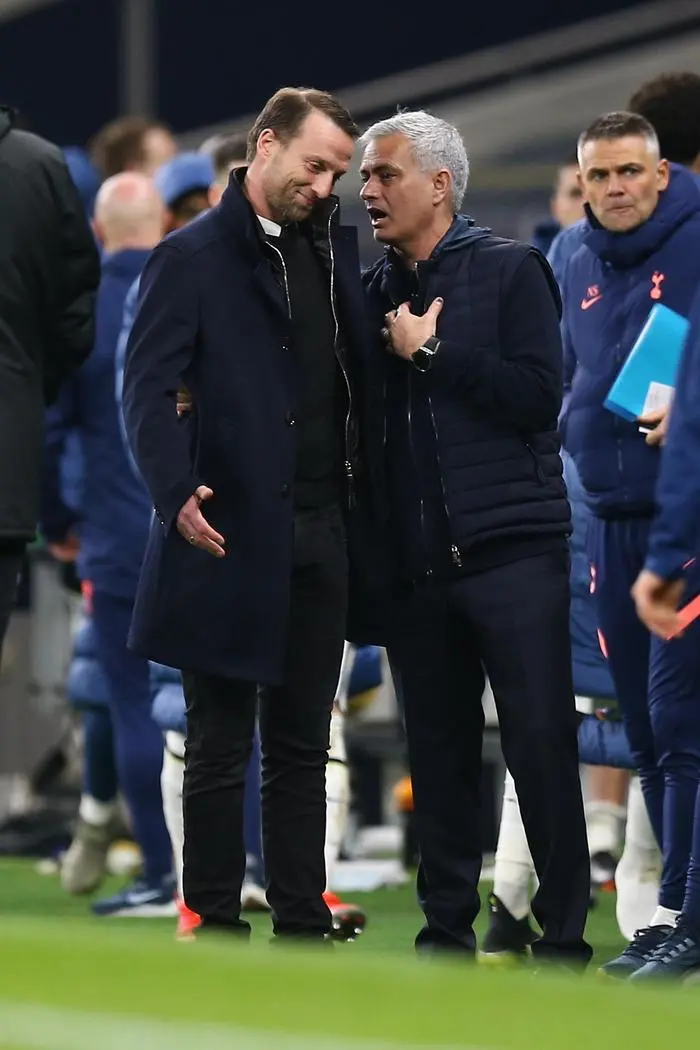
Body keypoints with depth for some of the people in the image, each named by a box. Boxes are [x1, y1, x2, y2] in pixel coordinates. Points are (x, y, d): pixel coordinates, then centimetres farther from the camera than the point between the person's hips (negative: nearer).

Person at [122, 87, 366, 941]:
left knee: (301, 748, 11)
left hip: (320, 540, 5)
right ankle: (216, 931, 8)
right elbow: (148, 389, -12)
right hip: (231, 540, -5)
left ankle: (303, 926, 16)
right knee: (218, 753, 3)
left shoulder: (336, 246, 11)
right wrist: (176, 493, -25)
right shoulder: (192, 256, -5)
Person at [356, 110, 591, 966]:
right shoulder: (372, 293, 14)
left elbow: (538, 395, -10)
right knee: (437, 750, 6)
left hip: (510, 547, -4)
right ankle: (446, 928, 13)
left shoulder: (510, 273, 1)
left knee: (540, 742, -6)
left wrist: (430, 354, -8)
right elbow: (356, 417, 17)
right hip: (414, 563, 5)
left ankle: (563, 934, -2)